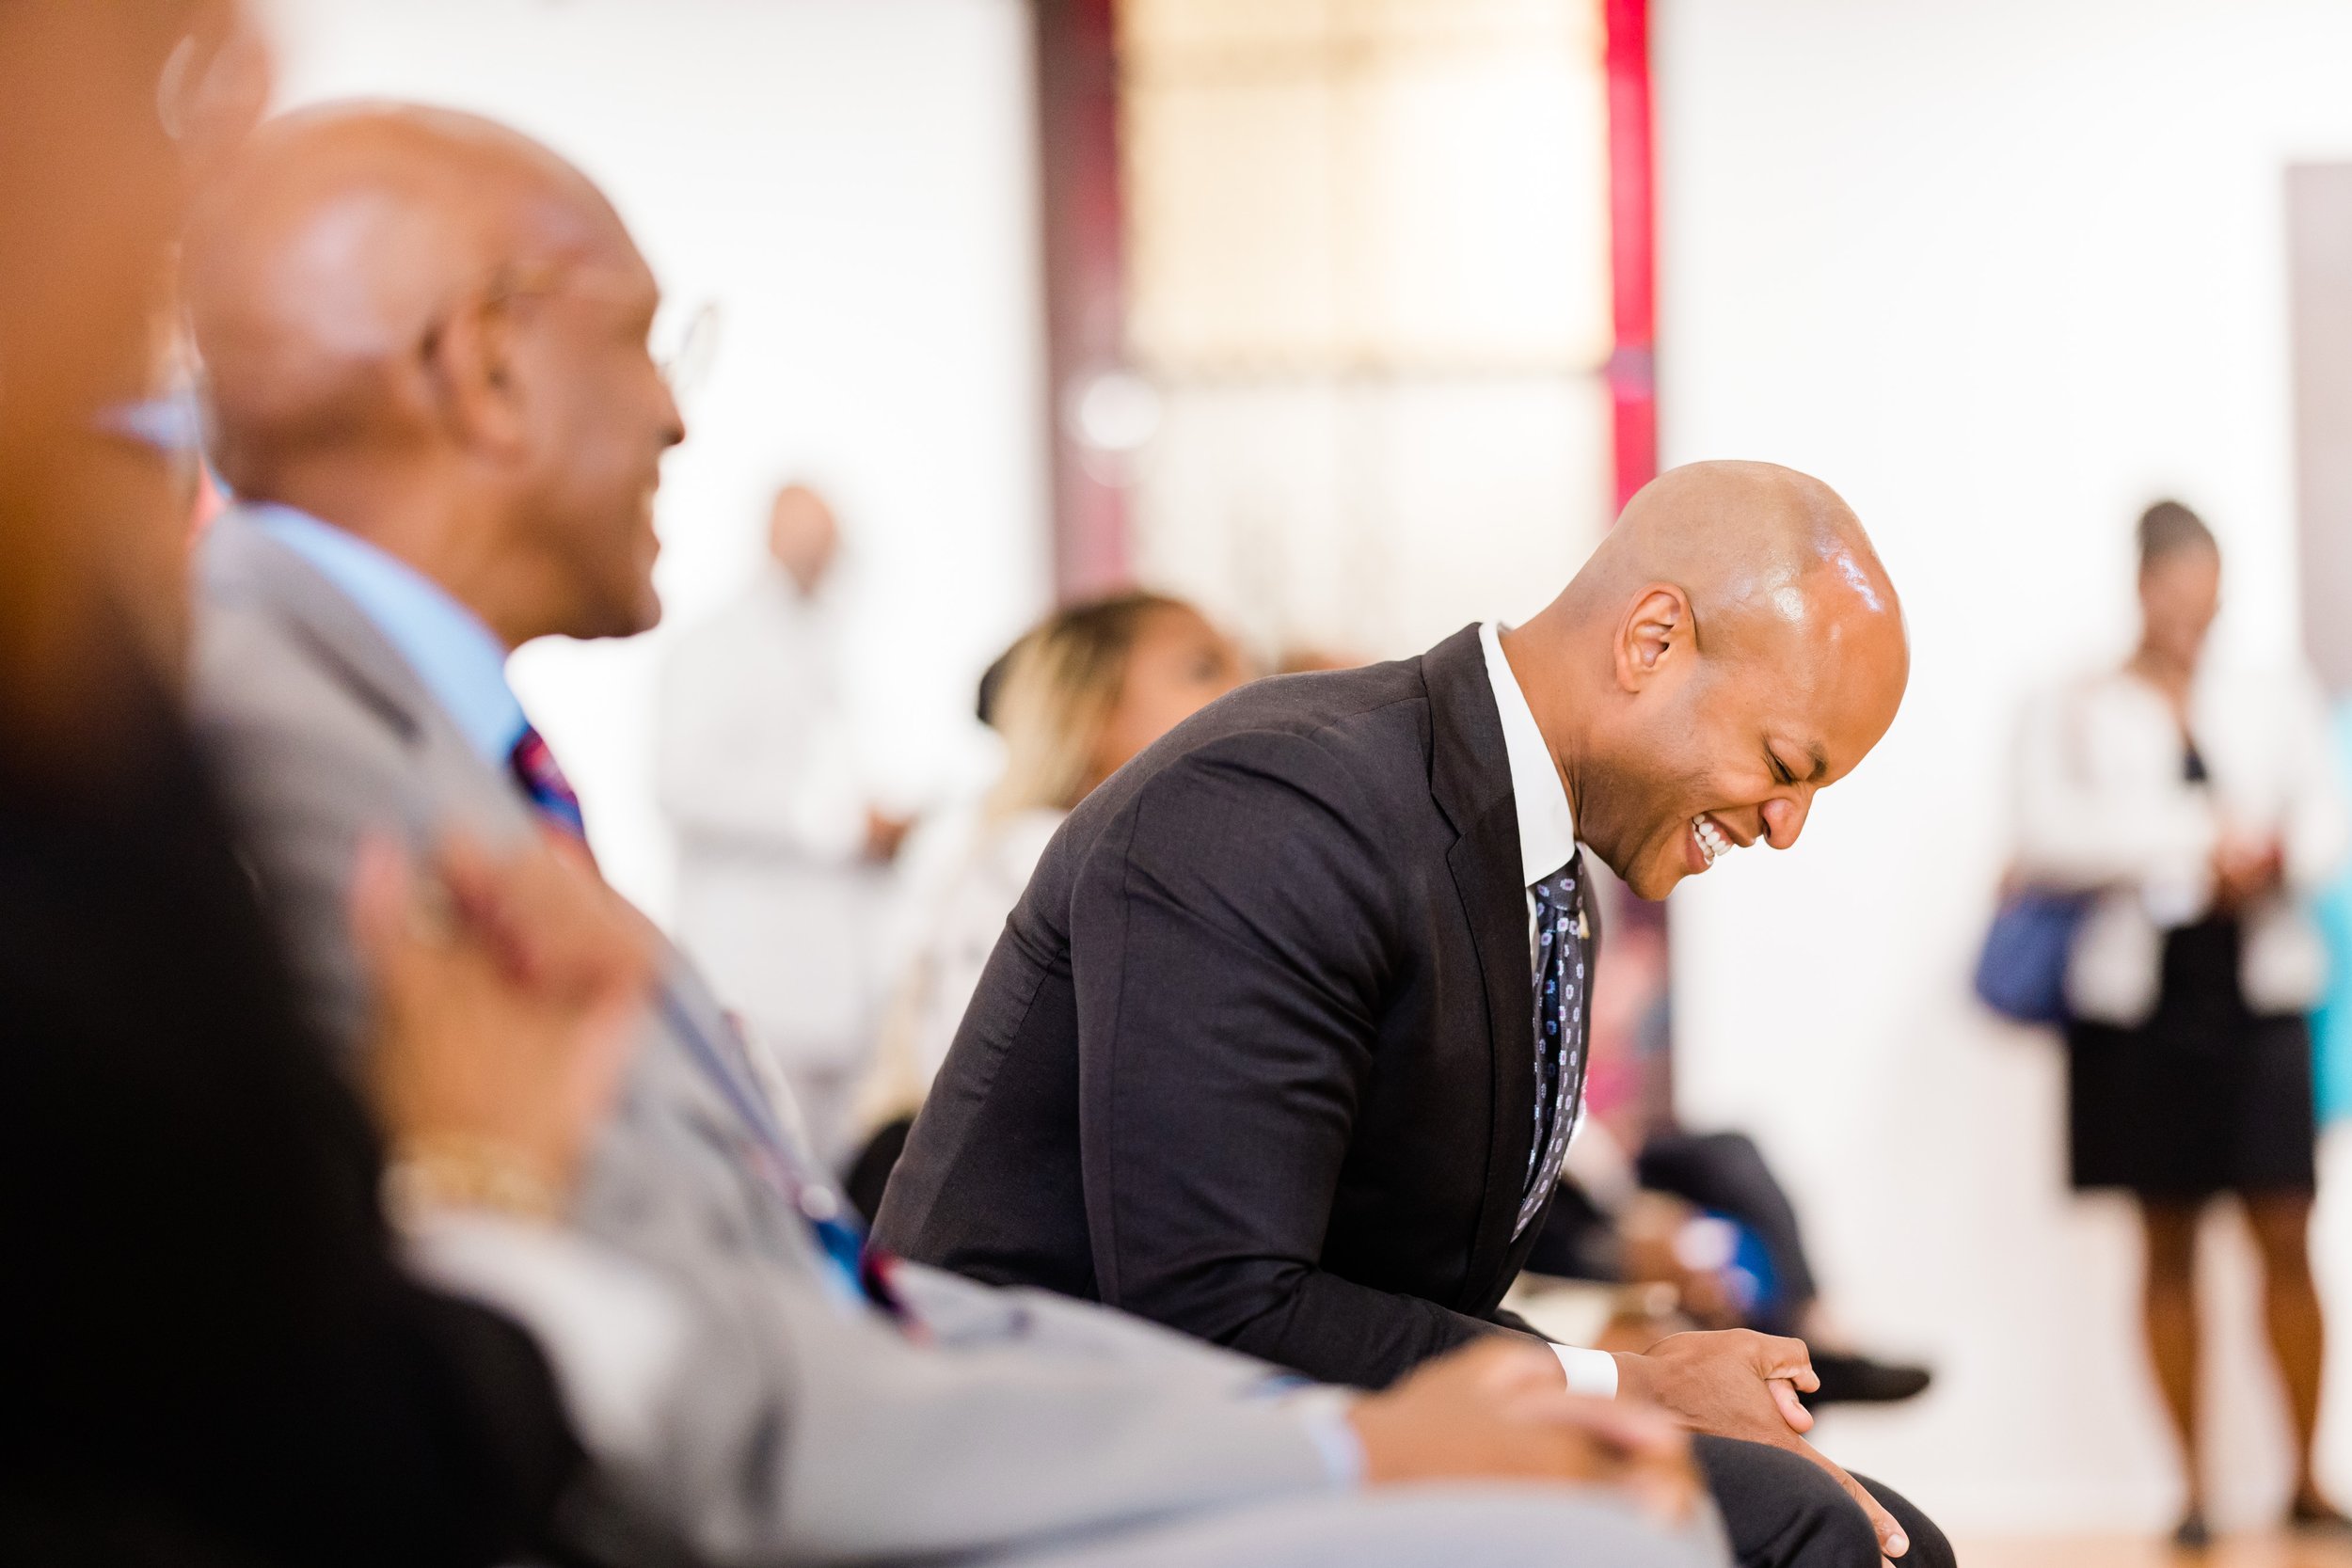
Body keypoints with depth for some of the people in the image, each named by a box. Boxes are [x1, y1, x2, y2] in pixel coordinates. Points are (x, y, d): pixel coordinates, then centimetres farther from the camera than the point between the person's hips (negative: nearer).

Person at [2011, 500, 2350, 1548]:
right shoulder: (2075, 714, 4)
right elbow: (2045, 836, -10)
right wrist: (2202, 838, -14)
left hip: (2257, 990, 2)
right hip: (2138, 997, -1)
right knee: (2168, 1245, 2)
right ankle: (2192, 1486, 9)